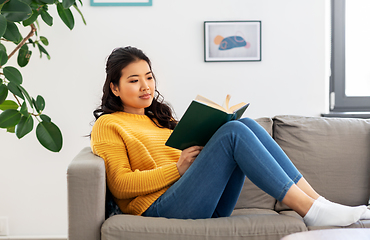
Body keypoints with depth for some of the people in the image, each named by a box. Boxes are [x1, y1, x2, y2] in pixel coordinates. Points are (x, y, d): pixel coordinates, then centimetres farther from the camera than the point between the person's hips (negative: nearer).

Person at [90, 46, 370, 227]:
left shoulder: (158, 117, 29)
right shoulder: (108, 125, 8)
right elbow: (120, 185, -5)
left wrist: (205, 144, 1)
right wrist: (178, 168, -13)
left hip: (208, 206, 7)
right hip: (160, 206, -7)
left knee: (247, 125, -14)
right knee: (233, 131, -23)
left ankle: (317, 202, -20)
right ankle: (311, 210, -27)